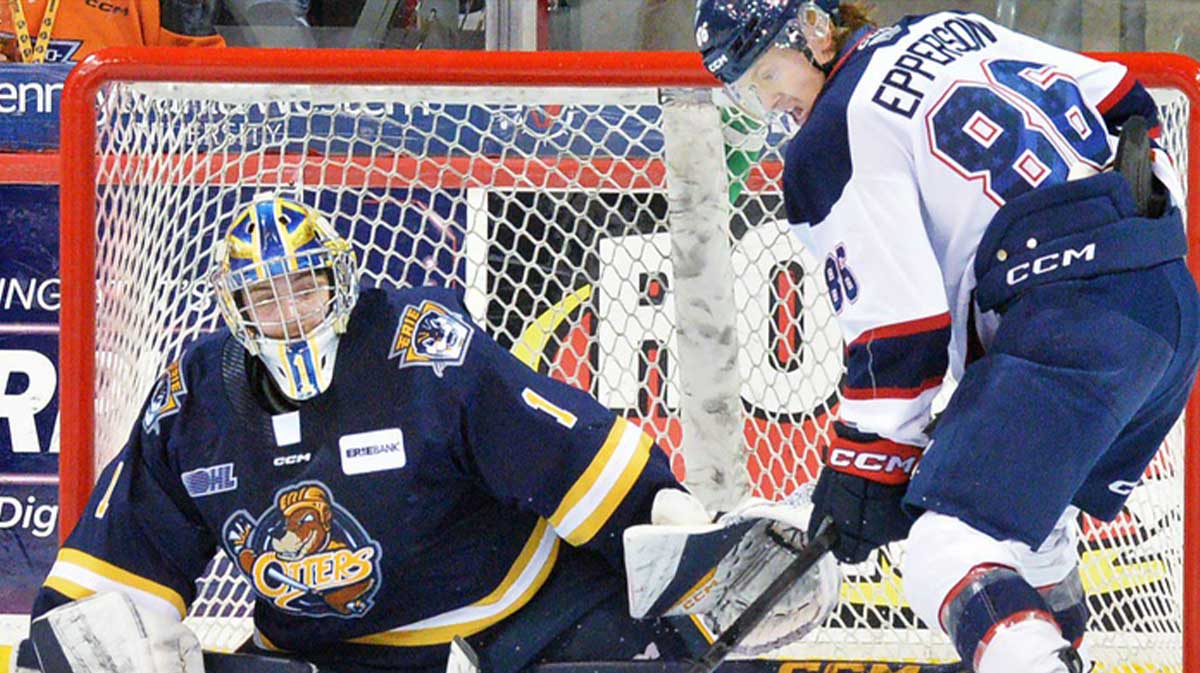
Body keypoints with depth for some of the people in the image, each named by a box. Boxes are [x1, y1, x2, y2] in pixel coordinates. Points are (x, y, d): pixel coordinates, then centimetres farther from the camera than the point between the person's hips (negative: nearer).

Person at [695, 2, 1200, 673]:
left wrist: (868, 466, 2)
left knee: (951, 554, -20)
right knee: (1028, 509, 30)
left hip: (1069, 325, -9)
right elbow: (1124, 102, 24)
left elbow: (901, 324, -7)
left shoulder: (832, 142, -1)